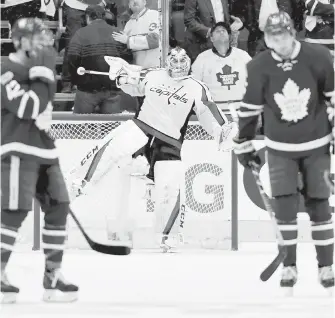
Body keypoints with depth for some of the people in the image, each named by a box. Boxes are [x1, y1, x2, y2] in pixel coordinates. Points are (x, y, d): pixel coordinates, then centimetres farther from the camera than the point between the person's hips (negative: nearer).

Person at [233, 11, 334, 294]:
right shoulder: (259, 67, -11)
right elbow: (250, 108, 0)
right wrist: (244, 145, 5)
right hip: (280, 148, 1)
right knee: (285, 204, -5)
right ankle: (289, 266, 6)